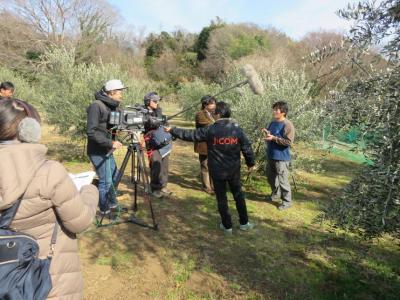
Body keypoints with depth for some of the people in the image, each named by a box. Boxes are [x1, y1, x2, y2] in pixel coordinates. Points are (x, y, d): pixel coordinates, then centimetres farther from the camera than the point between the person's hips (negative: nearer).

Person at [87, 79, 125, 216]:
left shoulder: (112, 106, 9)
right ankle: (104, 210, 19)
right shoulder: (96, 106, -18)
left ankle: (113, 203, 35)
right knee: (106, 181, 1)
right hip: (98, 152, -9)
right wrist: (110, 143, -25)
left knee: (114, 176, 17)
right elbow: (91, 132, -24)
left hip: (107, 151, 9)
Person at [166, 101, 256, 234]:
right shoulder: (237, 129, -7)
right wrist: (250, 163, 14)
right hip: (234, 170, 2)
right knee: (238, 195, 18)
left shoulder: (210, 130, -13)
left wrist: (172, 130, 3)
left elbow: (190, 135, -8)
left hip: (217, 171, -2)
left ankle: (227, 225, 22)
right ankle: (244, 223, 28)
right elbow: (247, 148, -2)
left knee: (221, 198, 11)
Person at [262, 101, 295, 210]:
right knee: (270, 177, 21)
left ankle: (287, 201, 13)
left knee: (282, 180, -2)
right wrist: (266, 134, -3)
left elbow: (289, 142, -20)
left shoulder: (287, 125, -15)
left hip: (281, 157, -8)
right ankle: (276, 194, 41)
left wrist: (274, 138, -24)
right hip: (270, 156, 9)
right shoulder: (272, 123, 10)